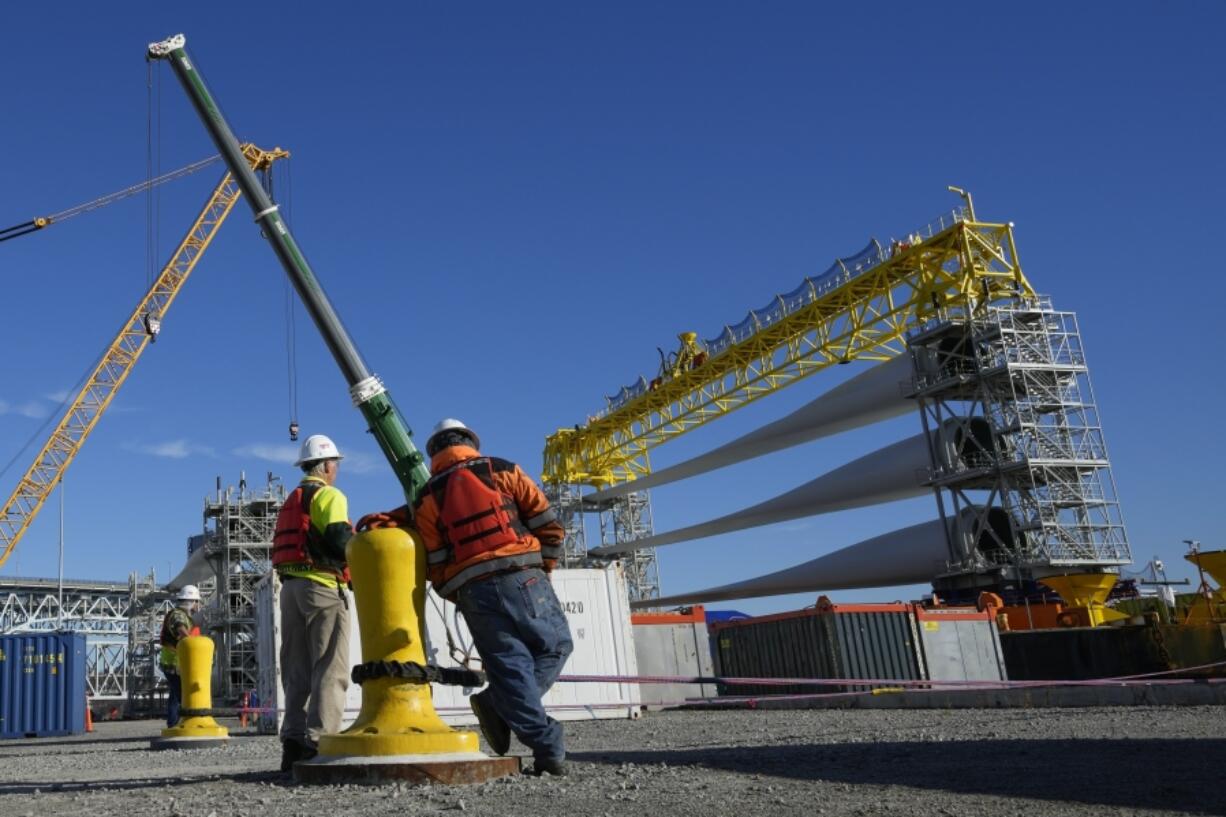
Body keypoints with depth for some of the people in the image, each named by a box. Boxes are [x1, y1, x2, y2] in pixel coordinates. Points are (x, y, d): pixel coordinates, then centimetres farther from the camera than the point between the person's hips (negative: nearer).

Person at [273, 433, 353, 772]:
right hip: (322, 586, -8)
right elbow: (340, 540, -16)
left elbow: (281, 549, 19)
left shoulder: (291, 501, 24)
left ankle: (294, 743, 6)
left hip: (289, 587, 8)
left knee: (297, 670, 8)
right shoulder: (330, 495, -3)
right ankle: (319, 742, -15)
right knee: (329, 669, -8)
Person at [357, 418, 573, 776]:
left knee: (509, 666, 6)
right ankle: (497, 703, -5)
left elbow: (435, 567, 8)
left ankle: (548, 750, -5)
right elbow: (548, 524, 8)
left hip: (473, 593, 2)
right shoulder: (503, 471, 12)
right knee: (556, 645, 12)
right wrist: (543, 570, 20)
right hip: (522, 579, -2)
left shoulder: (427, 499, 15)